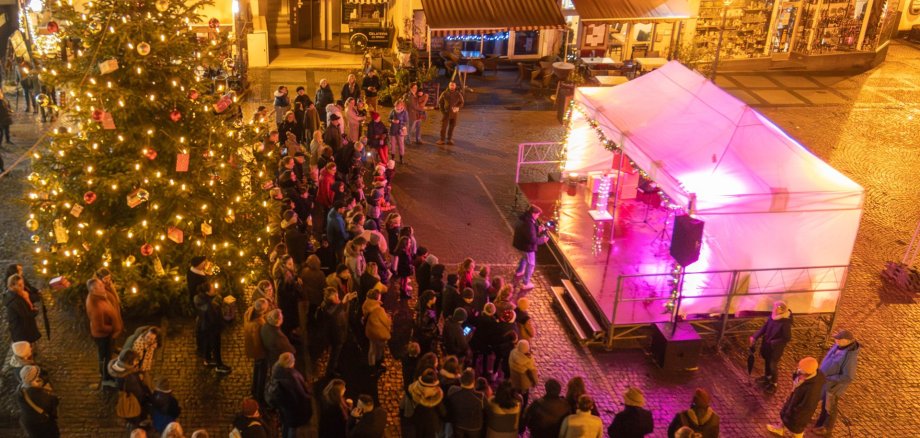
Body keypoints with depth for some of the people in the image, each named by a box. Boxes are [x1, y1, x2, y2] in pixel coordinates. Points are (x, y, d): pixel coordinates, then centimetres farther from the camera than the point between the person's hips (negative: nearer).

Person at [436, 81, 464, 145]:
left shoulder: (458, 94, -2)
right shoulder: (444, 93, -4)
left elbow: (461, 103, 5)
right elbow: (440, 102, 5)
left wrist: (457, 107, -15)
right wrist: (442, 110, -4)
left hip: (454, 113, 1)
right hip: (446, 113, -1)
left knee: (452, 127, 6)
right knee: (444, 126, -3)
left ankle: (449, 139, 16)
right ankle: (442, 140, 4)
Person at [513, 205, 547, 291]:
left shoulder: (523, 219, -2)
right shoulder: (529, 224, -33)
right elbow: (533, 240, -31)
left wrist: (537, 229, 2)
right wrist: (542, 240, -15)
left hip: (520, 243, 10)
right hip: (527, 246, -10)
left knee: (525, 257, 37)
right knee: (530, 264, 9)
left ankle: (519, 272, 56)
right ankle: (526, 284, 19)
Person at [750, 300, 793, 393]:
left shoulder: (785, 323, -32)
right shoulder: (773, 316, -12)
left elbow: (787, 338, -23)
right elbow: (765, 327, -1)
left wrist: (773, 343, -24)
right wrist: (755, 337, -9)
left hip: (776, 348, -7)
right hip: (767, 344, 7)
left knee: (773, 366, 11)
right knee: (767, 361, 27)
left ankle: (773, 384, 34)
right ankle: (767, 377, 53)